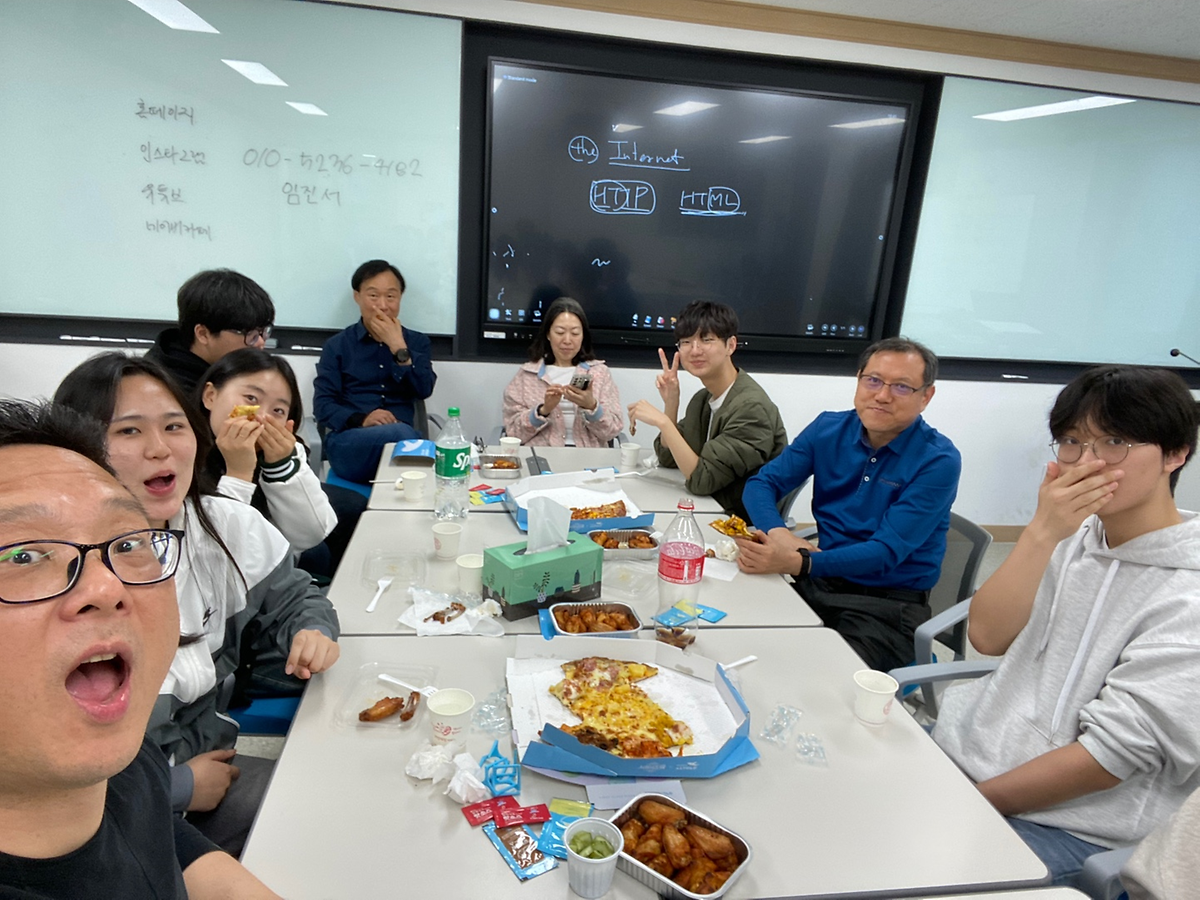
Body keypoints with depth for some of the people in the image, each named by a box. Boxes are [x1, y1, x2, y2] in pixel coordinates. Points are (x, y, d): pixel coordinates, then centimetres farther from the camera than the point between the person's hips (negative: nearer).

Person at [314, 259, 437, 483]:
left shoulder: (417, 342, 16)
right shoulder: (337, 345, 12)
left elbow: (424, 390, -1)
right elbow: (322, 404, 2)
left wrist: (398, 347, -9)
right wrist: (361, 420, -16)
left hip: (401, 436, 2)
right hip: (347, 441, -1)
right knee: (401, 433, -35)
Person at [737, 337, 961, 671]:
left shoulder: (939, 461, -11)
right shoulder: (828, 429, 2)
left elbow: (887, 552, -19)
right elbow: (762, 484, 3)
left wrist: (797, 563, -33)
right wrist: (779, 534, -20)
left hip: (889, 603, -4)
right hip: (820, 583, 4)